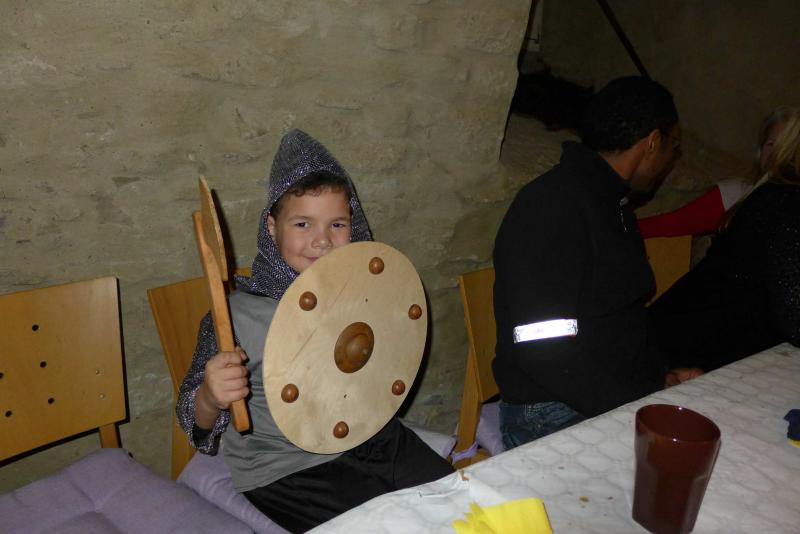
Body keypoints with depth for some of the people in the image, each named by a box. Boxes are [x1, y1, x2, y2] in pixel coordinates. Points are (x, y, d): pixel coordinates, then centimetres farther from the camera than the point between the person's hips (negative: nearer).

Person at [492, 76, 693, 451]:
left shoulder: (613, 202, 16)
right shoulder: (555, 205, -16)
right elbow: (541, 349, -23)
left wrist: (664, 376, 7)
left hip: (615, 399, 9)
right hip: (553, 418, -8)